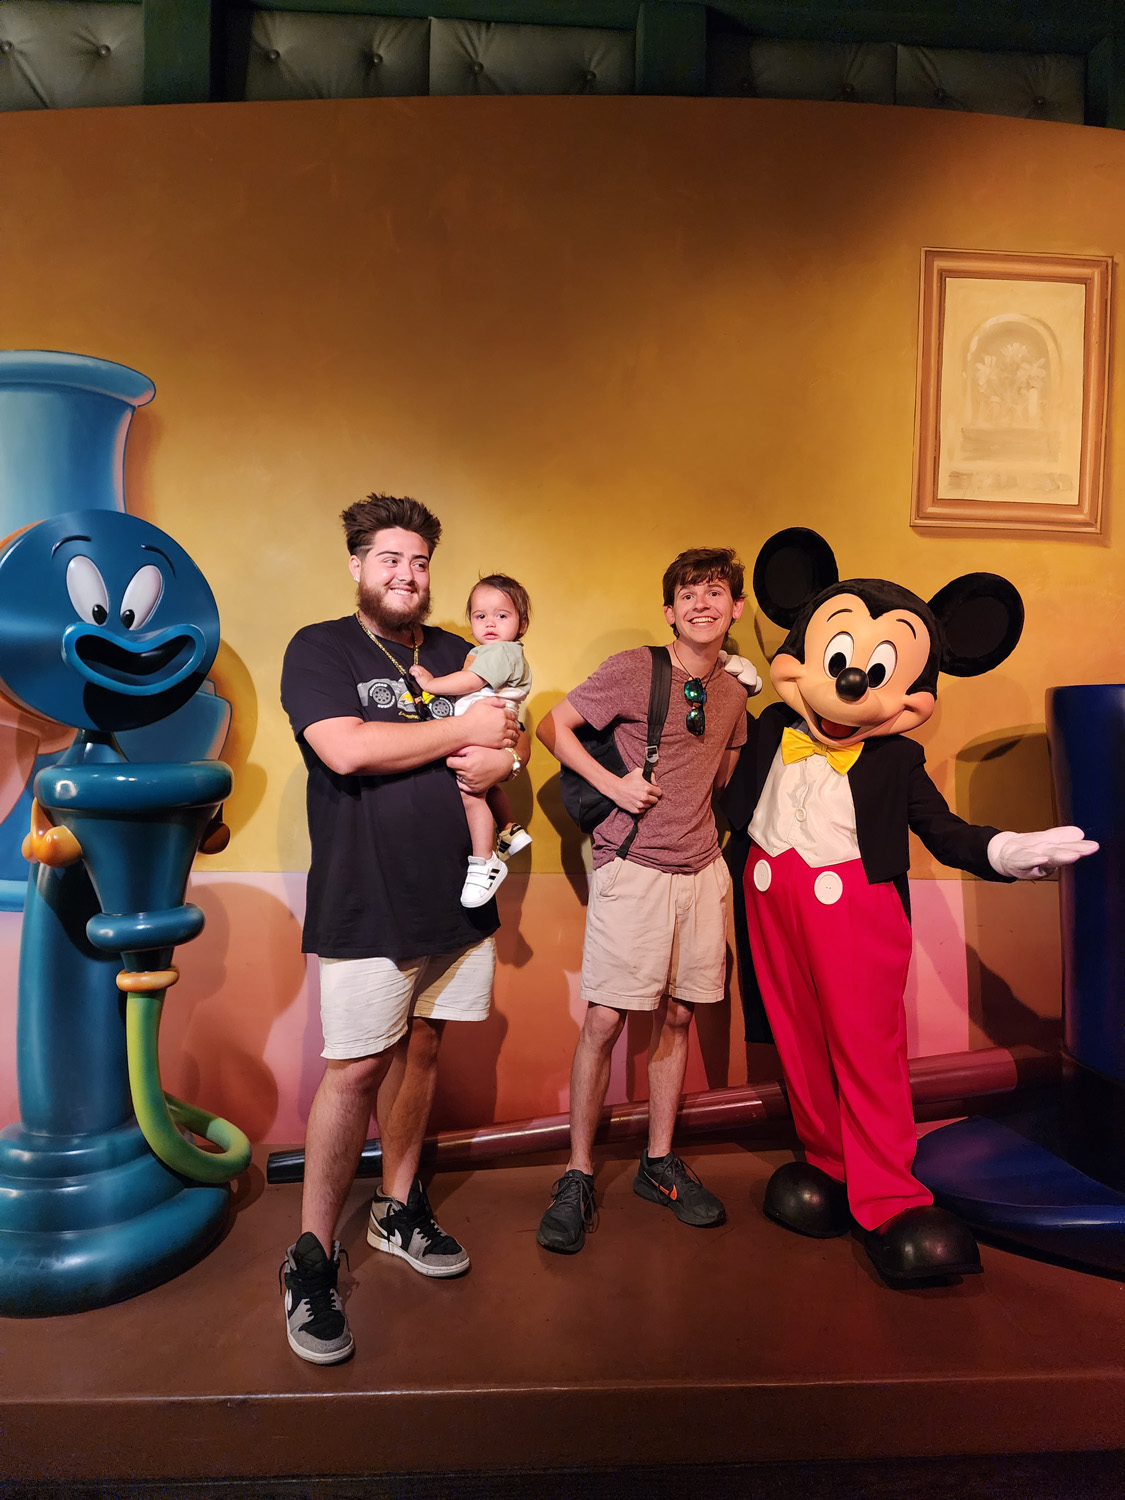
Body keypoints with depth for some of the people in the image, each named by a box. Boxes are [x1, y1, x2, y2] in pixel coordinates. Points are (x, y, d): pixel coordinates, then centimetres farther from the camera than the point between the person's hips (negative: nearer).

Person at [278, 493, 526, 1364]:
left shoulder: (459, 656, 14)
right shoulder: (319, 649, -3)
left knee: (420, 1048, 15)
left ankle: (398, 1210, 34)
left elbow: (517, 737, 18)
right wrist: (463, 730, -13)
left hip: (457, 896, 5)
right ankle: (312, 1260, 18)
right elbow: (347, 748, -19)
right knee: (356, 1069, -1)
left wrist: (503, 757, -6)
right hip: (367, 905, -5)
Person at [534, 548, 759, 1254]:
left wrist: (707, 841, 9)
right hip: (633, 869, -5)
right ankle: (578, 1177, 15)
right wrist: (613, 783, -12)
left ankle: (660, 1163, 29)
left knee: (677, 1017, 12)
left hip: (702, 871, 5)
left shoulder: (733, 692, 10)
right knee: (605, 1021, -2)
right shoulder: (632, 670, -6)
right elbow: (554, 726, -3)